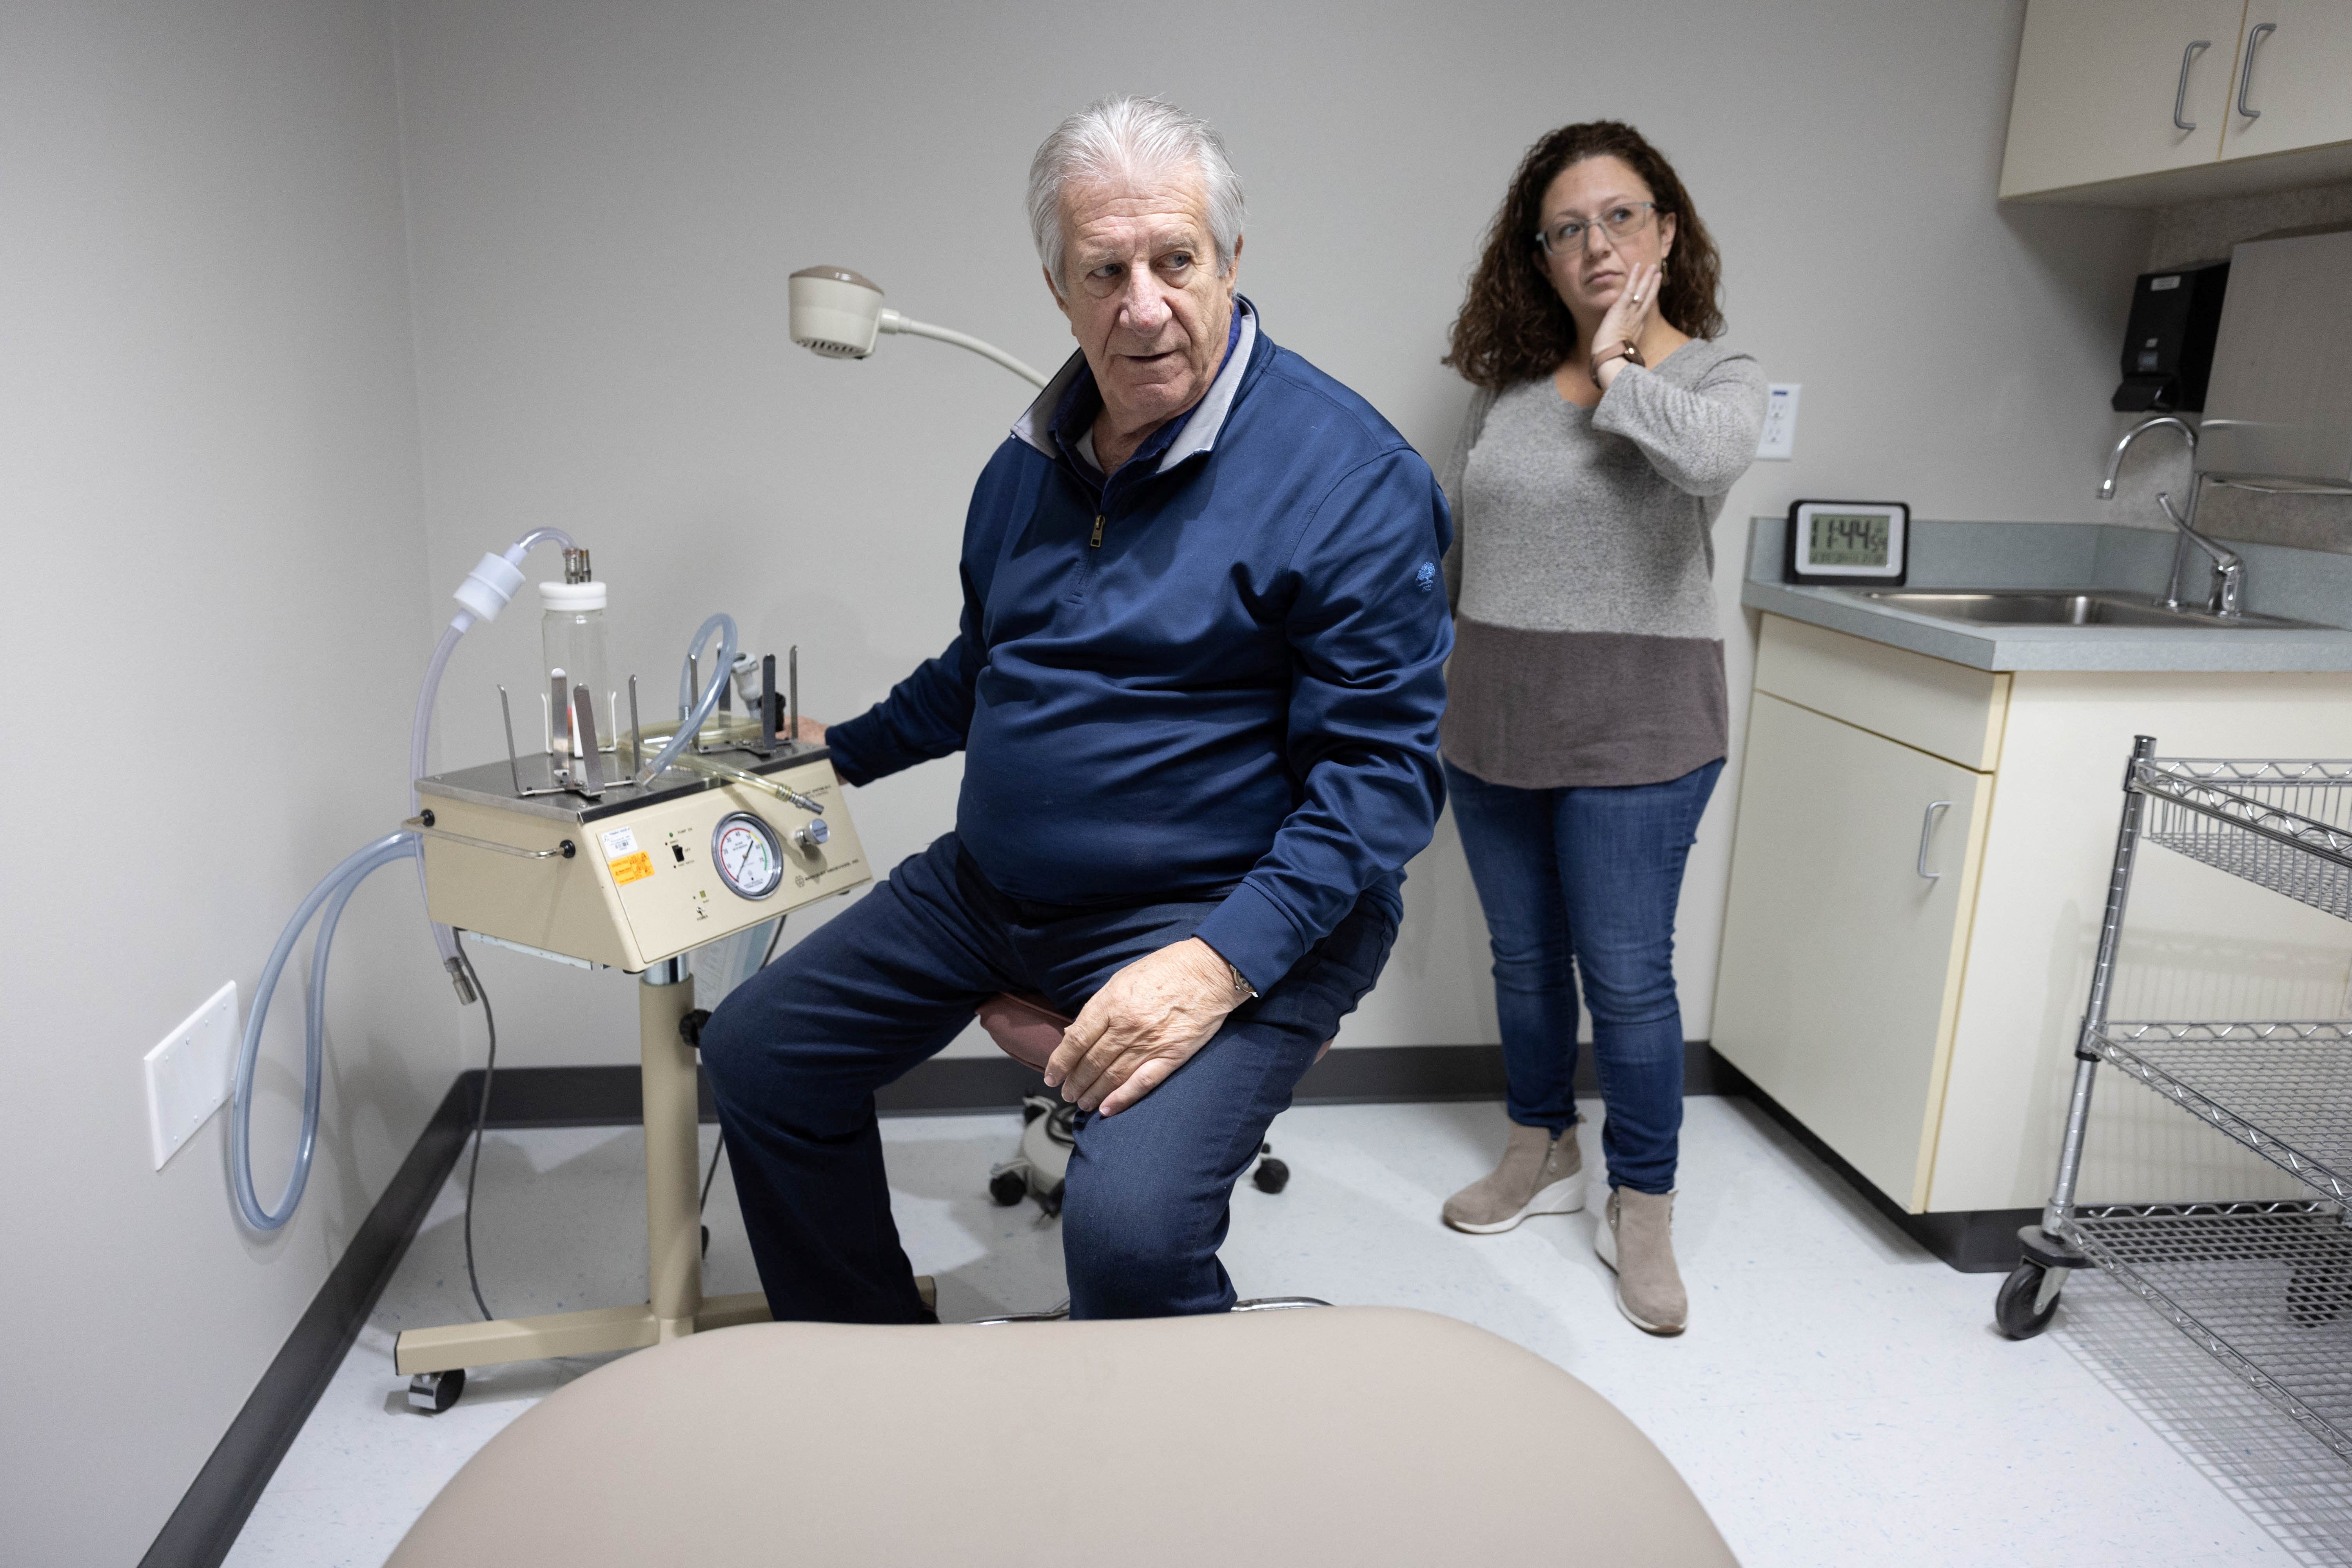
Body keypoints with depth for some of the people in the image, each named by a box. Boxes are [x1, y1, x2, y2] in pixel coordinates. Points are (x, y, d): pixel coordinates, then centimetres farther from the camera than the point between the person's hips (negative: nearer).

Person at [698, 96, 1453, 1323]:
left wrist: (1219, 965, -27)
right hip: (990, 889, 8)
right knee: (755, 1057, 9)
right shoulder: (1027, 462, 9)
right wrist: (841, 752, 31)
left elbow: (1383, 768, -18)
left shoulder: (1348, 474, -15)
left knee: (1127, 1227, -30)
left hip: (1229, 913, -7)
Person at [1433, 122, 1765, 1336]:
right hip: (1490, 720, 4)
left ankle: (1641, 1211, 20)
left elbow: (1709, 454, -28)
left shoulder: (1715, 373, -2)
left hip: (1633, 728, -4)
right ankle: (1542, 1155, 36)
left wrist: (1617, 367, -13)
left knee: (1626, 972, 2)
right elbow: (1449, 539, 15)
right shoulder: (1510, 383, 7)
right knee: (1523, 956, 15)